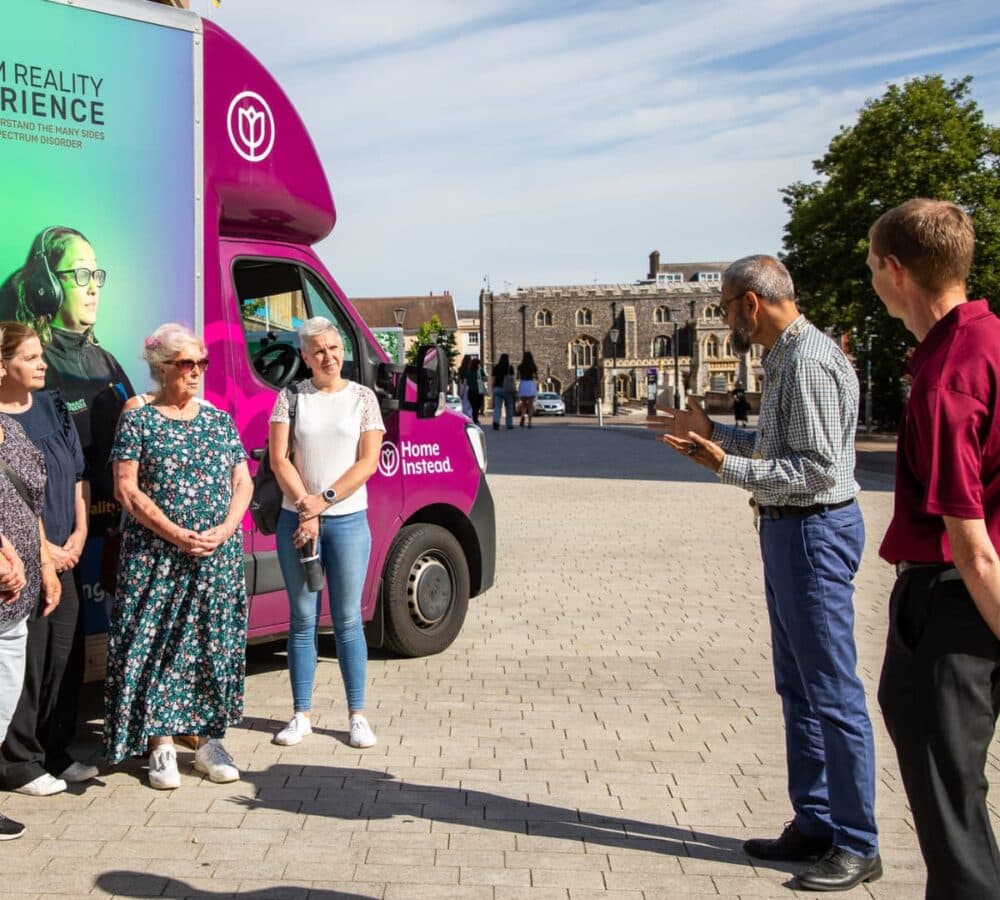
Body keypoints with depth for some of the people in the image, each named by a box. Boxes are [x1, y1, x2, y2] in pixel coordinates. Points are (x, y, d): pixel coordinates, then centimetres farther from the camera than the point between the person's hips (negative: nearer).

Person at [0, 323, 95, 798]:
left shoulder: (53, 407, 10)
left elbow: (78, 475, 13)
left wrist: (79, 534, 3)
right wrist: (39, 548, -13)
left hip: (63, 558, 7)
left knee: (65, 657, 11)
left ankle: (56, 753, 24)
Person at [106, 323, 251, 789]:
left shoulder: (220, 421, 11)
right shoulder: (138, 422, 0)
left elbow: (243, 483, 9)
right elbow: (126, 489, -7)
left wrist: (224, 529, -9)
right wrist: (175, 534, -15)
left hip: (219, 556, 3)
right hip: (156, 555, -3)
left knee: (215, 645, 5)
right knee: (156, 646, -2)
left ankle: (210, 740, 16)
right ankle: (161, 745, 7)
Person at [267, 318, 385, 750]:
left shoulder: (363, 398, 3)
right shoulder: (291, 397, 4)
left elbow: (368, 461, -4)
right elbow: (279, 459, -2)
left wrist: (324, 499, -12)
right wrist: (306, 508, -11)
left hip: (348, 520, -1)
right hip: (296, 519, 1)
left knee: (347, 619, 3)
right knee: (303, 620, 6)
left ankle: (357, 715, 10)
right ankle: (301, 715, 14)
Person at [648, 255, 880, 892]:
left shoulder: (810, 362, -18)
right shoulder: (784, 357, 14)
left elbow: (818, 469, -22)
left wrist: (729, 467, -22)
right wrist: (713, 431, 17)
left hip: (814, 533, -11)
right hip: (789, 530, 11)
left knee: (834, 694, -3)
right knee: (798, 690, 16)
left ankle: (857, 847, 7)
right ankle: (815, 824, 27)